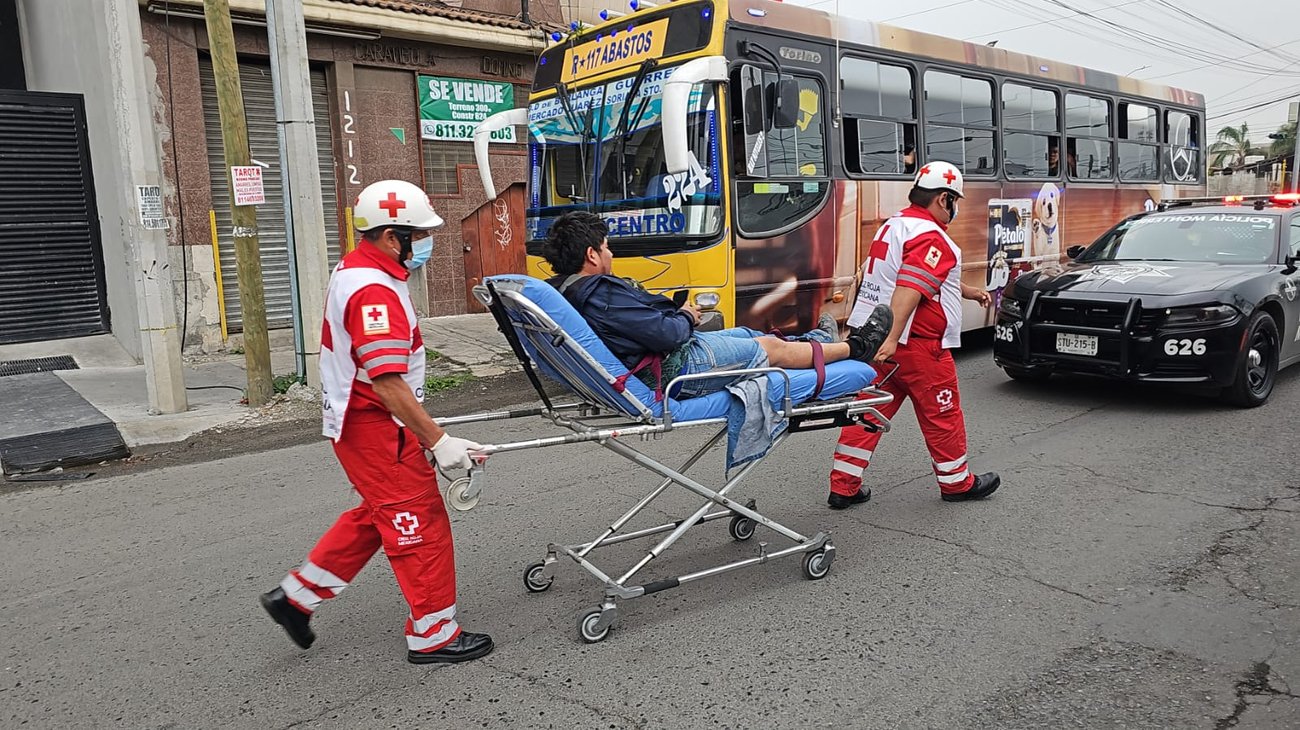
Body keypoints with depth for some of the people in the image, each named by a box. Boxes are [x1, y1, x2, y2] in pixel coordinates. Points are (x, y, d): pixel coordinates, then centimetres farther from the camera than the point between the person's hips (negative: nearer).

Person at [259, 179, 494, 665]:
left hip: (356, 419, 10)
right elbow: (388, 384, -29)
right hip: (375, 427, -10)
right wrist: (438, 441, -27)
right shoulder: (375, 291, -24)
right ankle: (434, 634, 12)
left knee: (377, 515, 22)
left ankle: (298, 593, 31)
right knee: (421, 524, 0)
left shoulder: (352, 270, 10)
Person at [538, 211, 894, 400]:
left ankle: (815, 341, 46)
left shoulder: (561, 291, 2)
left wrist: (675, 313, 7)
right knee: (773, 348, 9)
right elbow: (667, 334, -28)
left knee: (748, 334, 24)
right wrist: (686, 317, -7)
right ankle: (855, 348, 31)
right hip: (676, 370, -9)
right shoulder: (602, 294, -29)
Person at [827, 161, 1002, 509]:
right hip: (915, 343, -9)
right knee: (942, 414, 9)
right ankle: (957, 482, 26)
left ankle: (844, 487, 10)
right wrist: (892, 338, -35)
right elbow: (909, 289, -28)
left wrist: (971, 292, 34)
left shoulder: (894, 225, 16)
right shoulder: (930, 237, -15)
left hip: (873, 337, 9)